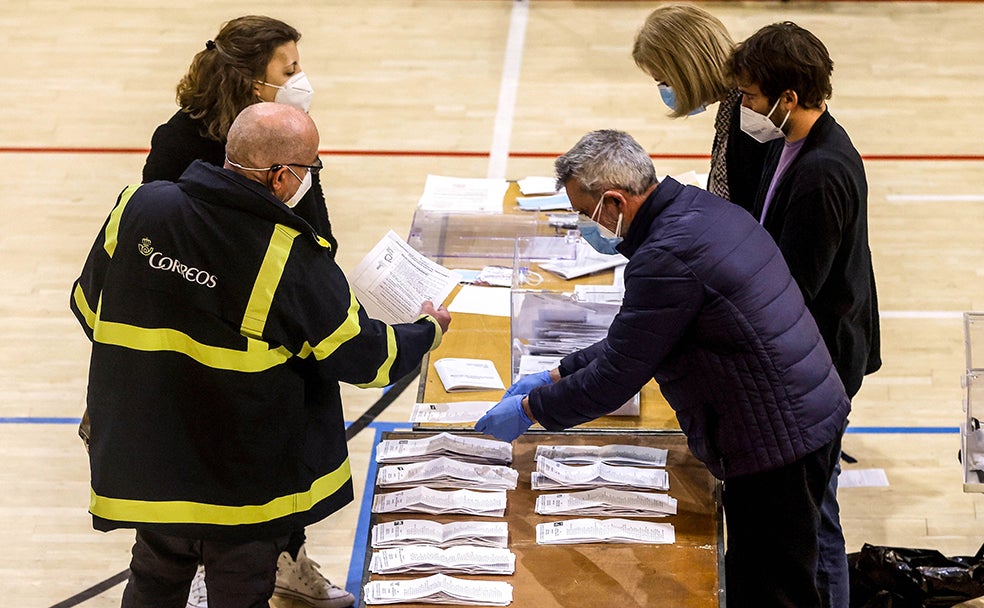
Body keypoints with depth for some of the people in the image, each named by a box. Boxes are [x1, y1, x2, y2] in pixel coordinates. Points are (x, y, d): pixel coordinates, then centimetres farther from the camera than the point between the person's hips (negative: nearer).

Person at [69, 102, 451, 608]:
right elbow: (364, 356, -11)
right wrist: (428, 331, 9)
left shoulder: (137, 207, -11)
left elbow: (87, 308, 4)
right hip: (248, 483, -4)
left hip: (147, 461, 4)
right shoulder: (291, 258, -22)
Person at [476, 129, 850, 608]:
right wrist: (556, 376, 18)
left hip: (778, 439, -10)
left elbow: (614, 379, -19)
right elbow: (631, 342, 17)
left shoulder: (669, 257, -25)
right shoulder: (701, 206, 7)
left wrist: (529, 408, -5)